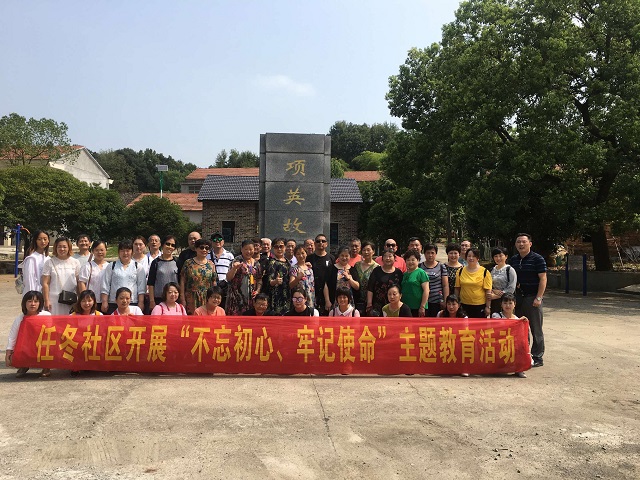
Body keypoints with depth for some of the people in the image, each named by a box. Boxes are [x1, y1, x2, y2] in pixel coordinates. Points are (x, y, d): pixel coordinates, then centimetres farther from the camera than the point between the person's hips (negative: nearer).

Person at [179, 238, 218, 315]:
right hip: (191, 300, -2)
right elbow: (182, 282, 2)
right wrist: (182, 299, -3)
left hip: (207, 300, 2)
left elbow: (214, 283, 9)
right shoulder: (188, 263, 2)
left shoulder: (211, 265, 8)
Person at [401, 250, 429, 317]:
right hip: (406, 307, 6)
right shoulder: (405, 274, 14)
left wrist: (422, 307, -15)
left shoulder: (421, 273, -5)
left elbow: (426, 290, -11)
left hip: (418, 308, -6)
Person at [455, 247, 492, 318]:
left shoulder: (484, 272, -4)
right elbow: (457, 289, 8)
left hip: (480, 305, -2)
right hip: (464, 305, 2)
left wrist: (488, 307, -7)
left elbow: (488, 290, -5)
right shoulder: (461, 271, 4)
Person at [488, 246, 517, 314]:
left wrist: (496, 296, -13)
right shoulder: (492, 270, 12)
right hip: (494, 302, 5)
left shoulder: (510, 270, -4)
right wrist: (493, 291, -9)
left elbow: (511, 289, -11)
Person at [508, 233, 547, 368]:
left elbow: (543, 279, -9)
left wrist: (538, 298, -16)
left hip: (532, 298, -6)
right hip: (518, 298, 6)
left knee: (536, 330, 1)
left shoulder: (537, 259, -6)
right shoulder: (513, 260, 11)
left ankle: (537, 358, 8)